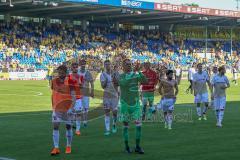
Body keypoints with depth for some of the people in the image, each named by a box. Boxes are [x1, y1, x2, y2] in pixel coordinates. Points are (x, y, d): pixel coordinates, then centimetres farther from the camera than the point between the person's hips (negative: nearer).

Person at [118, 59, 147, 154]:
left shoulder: (136, 75, 3)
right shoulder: (120, 76, -6)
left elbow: (145, 81, -13)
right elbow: (124, 83, -27)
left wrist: (138, 71, -26)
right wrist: (133, 72, -31)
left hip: (136, 103, 2)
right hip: (125, 104, -2)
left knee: (139, 125, -6)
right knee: (126, 126, 5)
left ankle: (137, 146, 3)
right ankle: (126, 146, 16)